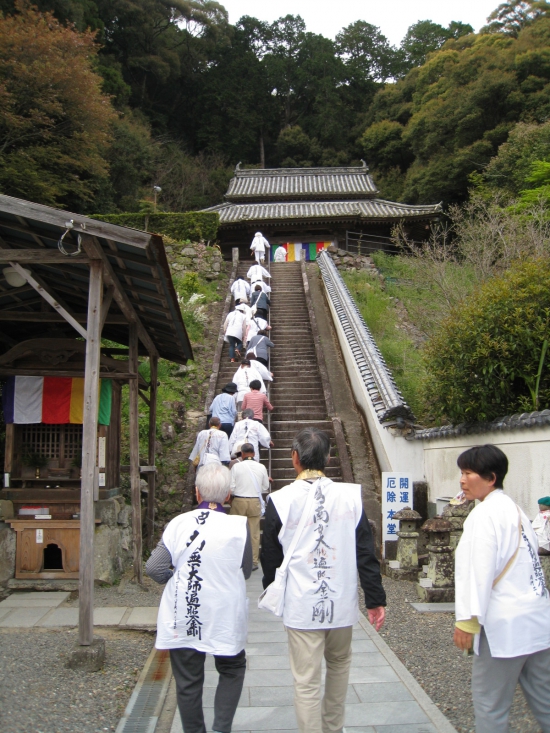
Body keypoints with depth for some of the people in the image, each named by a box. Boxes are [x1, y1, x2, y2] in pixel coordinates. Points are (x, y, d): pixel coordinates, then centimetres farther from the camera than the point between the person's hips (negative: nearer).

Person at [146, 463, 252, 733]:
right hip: (223, 617, -1)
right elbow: (245, 571, -4)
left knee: (188, 680, 16)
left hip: (181, 619, 2)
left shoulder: (178, 523, -8)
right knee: (232, 670, 22)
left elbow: (154, 567, -10)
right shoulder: (238, 526, -13)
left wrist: (176, 580, 9)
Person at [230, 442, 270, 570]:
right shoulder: (261, 467, -3)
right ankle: (253, 561, 12)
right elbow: (266, 487, 4)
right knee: (254, 533, 7)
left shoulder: (236, 466, -9)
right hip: (255, 502, 1)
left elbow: (231, 487, -9)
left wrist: (232, 497, 11)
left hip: (238, 502, -1)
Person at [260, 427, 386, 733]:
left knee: (307, 682, 7)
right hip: (342, 604, 3)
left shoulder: (280, 500, -9)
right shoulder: (350, 495, -6)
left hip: (301, 607, -3)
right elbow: (366, 553, -3)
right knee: (340, 663, 25)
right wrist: (375, 599, 5)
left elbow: (270, 558, 0)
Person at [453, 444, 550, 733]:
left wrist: (467, 619, -17)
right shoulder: (514, 509, 15)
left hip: (505, 624, -10)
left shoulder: (485, 514, -15)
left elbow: (480, 570, -20)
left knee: (490, 704, 2)